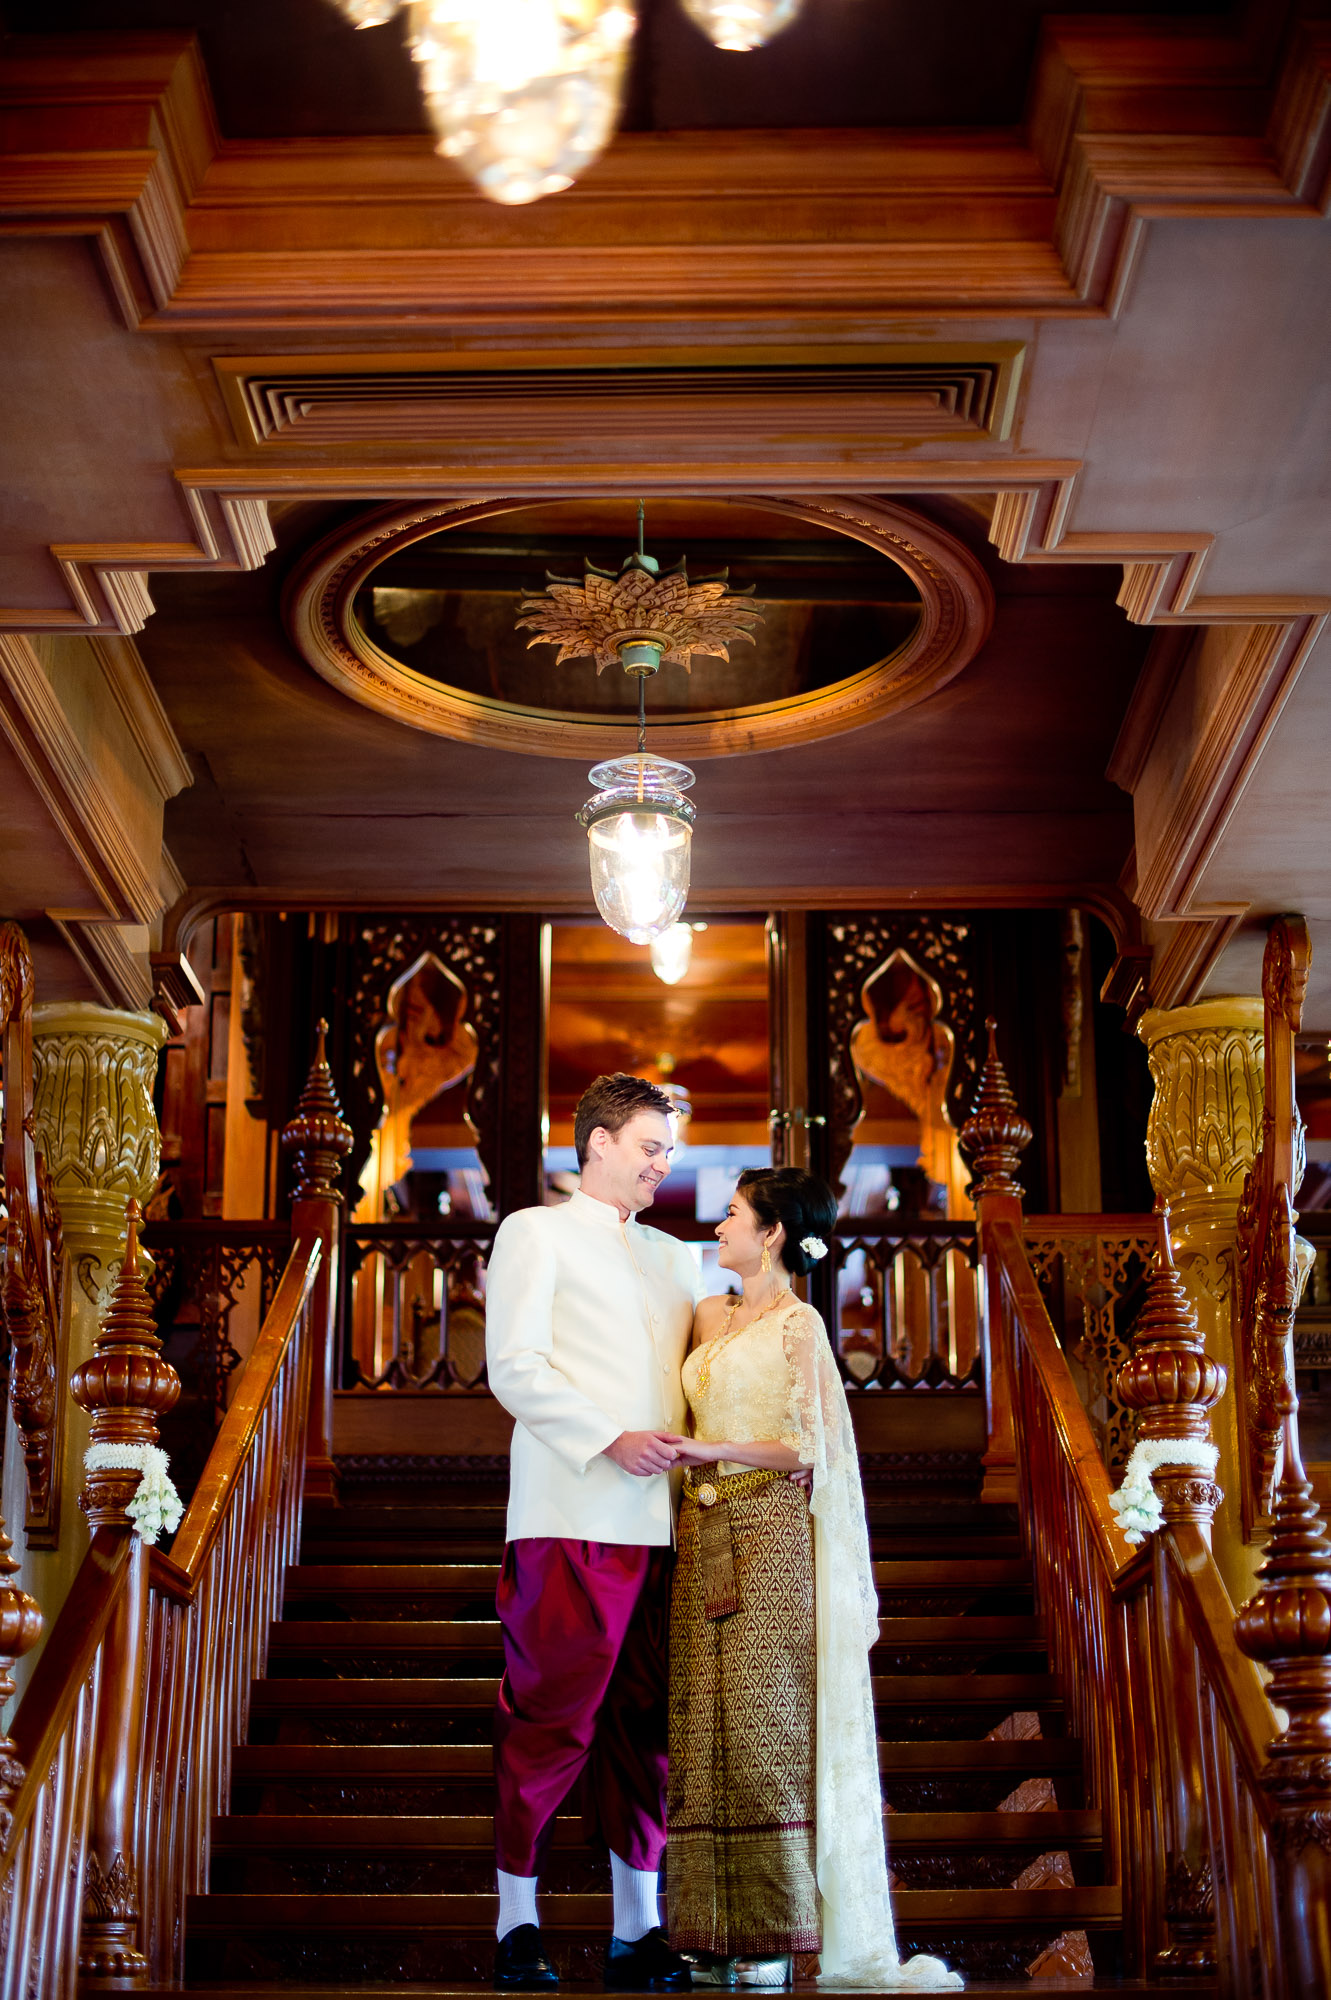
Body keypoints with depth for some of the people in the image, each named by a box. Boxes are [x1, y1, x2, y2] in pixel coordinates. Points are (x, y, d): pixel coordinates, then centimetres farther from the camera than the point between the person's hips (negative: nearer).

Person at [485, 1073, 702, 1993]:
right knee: (551, 1725, -5)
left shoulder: (674, 1257, 24)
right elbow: (514, 1367, -5)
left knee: (644, 1728, 6)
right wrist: (610, 1440, -14)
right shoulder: (535, 1232, 6)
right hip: (572, 1519, -5)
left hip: (660, 1525, 5)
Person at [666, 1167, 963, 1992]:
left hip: (774, 1533, -6)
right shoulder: (710, 1318, 17)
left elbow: (811, 1447, -8)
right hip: (705, 1535, 6)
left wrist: (718, 1451, -15)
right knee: (703, 1731, 2)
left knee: (767, 1726, -7)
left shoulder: (797, 1324, -2)